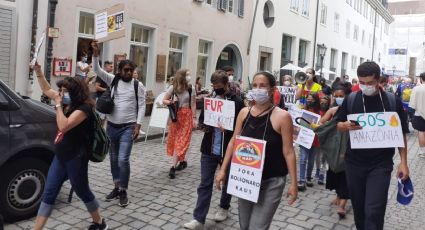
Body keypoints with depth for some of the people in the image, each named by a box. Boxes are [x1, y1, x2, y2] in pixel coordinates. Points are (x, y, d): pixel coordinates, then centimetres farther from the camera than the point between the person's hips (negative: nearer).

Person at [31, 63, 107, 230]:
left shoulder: (84, 108, -19)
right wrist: (38, 70, 13)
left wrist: (58, 105, -21)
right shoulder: (67, 103, 6)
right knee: (49, 193, 7)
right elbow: (46, 90, 21)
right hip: (60, 156, 8)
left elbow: (64, 126, -31)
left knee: (82, 192, 9)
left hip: (76, 158, -8)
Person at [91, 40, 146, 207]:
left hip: (128, 127, -3)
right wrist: (96, 53, -21)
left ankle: (123, 191, 6)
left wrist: (138, 125, -11)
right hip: (111, 126, 3)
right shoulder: (113, 80, 3)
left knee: (123, 159, -11)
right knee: (113, 159, 13)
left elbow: (142, 106, -4)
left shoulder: (138, 85, -3)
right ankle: (117, 187, 29)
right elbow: (97, 70, -7)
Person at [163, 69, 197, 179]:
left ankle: (173, 167, -6)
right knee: (174, 140, 8)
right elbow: (164, 101, 5)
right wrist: (171, 102, -16)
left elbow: (193, 104, -1)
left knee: (181, 141, -5)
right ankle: (182, 161, 27)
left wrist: (194, 118, -3)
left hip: (187, 116, -2)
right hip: (176, 116, 2)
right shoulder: (172, 88, -3)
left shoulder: (191, 88, -4)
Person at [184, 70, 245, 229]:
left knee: (227, 181, 17)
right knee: (205, 183, 3)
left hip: (228, 150, -3)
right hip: (209, 149, 3)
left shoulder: (237, 102, -9)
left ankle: (224, 208, 40)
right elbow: (201, 118, 15)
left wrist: (228, 129, -24)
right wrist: (203, 126, -7)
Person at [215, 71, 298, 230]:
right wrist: (223, 170, 5)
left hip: (271, 182, -5)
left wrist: (293, 183, -10)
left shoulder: (282, 116, -13)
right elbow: (233, 142, 6)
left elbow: (288, 151, -11)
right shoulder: (244, 112, 1)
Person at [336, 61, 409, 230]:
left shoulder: (393, 101, -4)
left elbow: (401, 134, 2)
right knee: (358, 207, 15)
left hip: (381, 165, -2)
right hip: (354, 163, 2)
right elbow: (339, 126, 6)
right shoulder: (350, 99, -1)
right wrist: (347, 125, -17)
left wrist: (403, 162, -4)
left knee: (374, 211, -7)